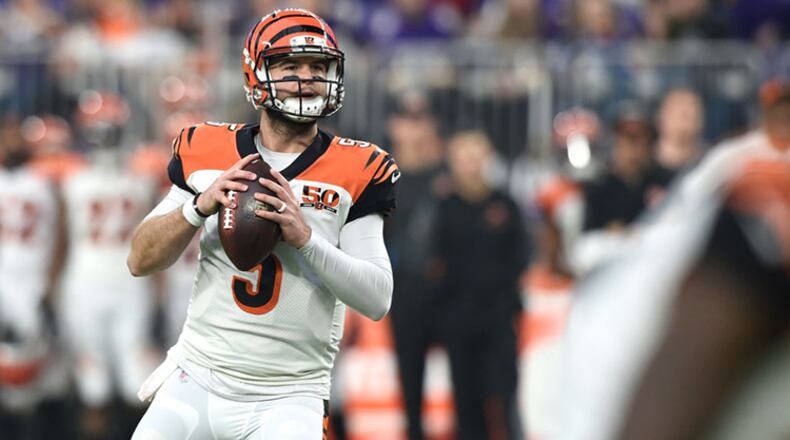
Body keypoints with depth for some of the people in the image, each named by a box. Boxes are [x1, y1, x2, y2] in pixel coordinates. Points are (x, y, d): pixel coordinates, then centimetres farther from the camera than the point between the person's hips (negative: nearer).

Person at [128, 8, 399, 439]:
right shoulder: (205, 151, 5)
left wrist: (304, 237, -21)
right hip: (196, 383, 2)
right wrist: (201, 205, -14)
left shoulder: (356, 171, -1)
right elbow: (140, 260, 3)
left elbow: (377, 300, -8)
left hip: (288, 399, -2)